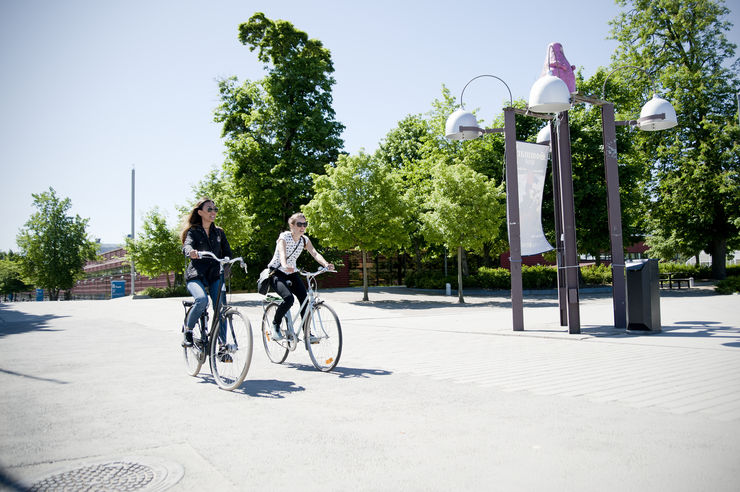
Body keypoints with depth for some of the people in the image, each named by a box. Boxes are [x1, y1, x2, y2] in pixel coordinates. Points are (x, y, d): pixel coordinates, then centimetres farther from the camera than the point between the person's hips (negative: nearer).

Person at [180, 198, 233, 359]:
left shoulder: (219, 232, 15)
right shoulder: (193, 231, 2)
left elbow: (227, 252, 12)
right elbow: (187, 246, -18)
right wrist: (191, 252, -42)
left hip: (215, 276, 3)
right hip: (196, 276, -3)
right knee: (202, 300, -31)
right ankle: (188, 331, -6)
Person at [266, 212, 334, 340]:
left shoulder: (305, 240, -1)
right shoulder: (284, 237, -18)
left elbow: (315, 253, -18)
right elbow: (282, 253, -38)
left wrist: (326, 264, -39)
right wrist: (285, 265, -61)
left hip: (291, 273, 6)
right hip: (276, 272, -5)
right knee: (288, 299, -28)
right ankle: (275, 325, -3)